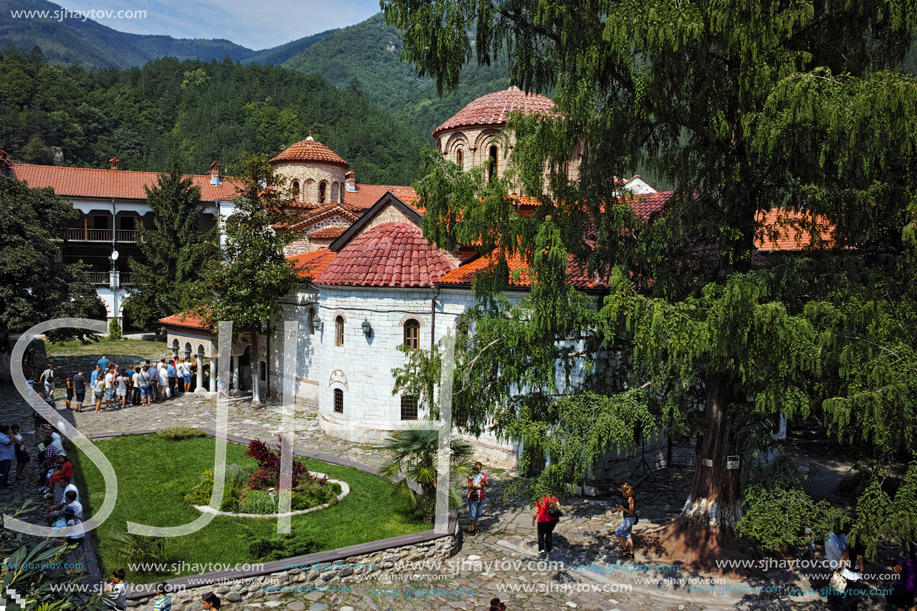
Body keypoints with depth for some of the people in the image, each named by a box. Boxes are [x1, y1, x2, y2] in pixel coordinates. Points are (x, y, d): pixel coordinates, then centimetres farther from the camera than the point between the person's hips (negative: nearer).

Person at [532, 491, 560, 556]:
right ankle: (548, 550, 24)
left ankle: (541, 549, 4)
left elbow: (536, 512, -6)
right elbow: (558, 506, -1)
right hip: (552, 519, 3)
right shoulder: (553, 498, 1)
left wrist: (533, 520, 7)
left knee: (540, 534, 17)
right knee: (549, 533, 22)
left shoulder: (539, 500, -7)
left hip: (542, 520, -3)